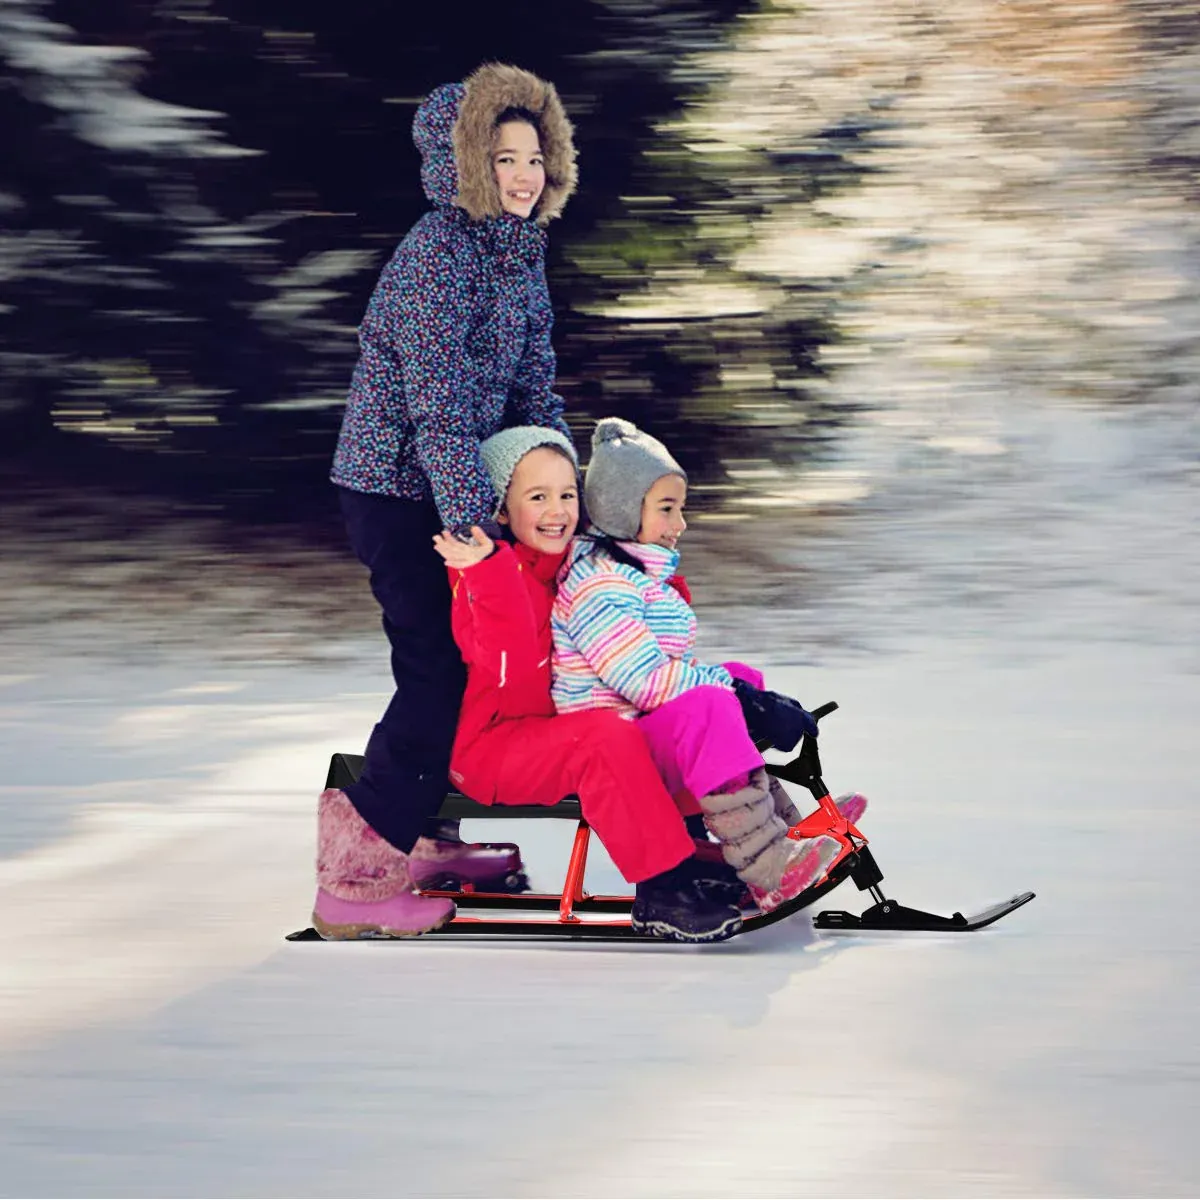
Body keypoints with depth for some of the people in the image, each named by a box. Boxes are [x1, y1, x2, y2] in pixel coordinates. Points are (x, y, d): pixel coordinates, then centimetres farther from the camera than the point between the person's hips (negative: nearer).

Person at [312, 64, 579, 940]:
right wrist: (468, 518, -30)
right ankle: (355, 880, -10)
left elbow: (532, 389, 13)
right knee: (443, 667, -11)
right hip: (398, 489, -9)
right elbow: (438, 399, -26)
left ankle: (419, 838, 31)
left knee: (456, 660, 16)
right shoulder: (439, 250, -19)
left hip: (448, 488, 9)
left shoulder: (522, 255, 10)